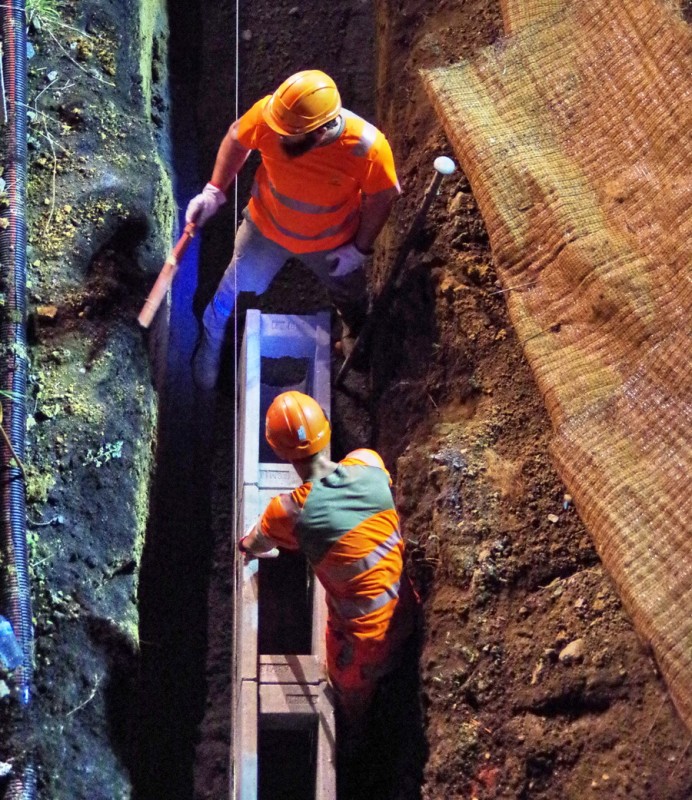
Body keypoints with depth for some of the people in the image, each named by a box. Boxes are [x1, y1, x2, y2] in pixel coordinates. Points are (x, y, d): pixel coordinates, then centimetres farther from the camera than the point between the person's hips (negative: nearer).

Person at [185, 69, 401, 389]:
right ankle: (210, 346, 52)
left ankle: (356, 344, 64)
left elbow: (381, 197, -18)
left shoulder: (368, 147, -40)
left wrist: (360, 249, -9)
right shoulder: (267, 115, -37)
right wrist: (214, 191, -14)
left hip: (331, 242, 0)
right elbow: (236, 139, -11)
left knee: (353, 302, 29)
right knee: (232, 293, 20)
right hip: (266, 228, 0)